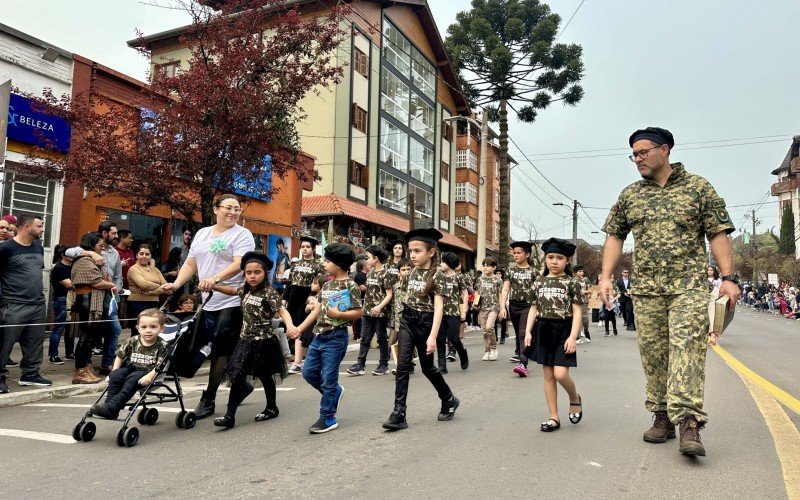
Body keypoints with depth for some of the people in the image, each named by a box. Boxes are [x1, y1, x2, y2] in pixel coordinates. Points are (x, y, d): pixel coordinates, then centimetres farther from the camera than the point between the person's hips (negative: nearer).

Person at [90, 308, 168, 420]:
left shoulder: (162, 346, -9)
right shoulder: (132, 342, 1)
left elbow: (160, 365, -13)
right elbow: (120, 356, 10)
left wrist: (150, 376, -27)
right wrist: (113, 373, 3)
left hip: (148, 374, -4)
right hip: (131, 368, 5)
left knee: (132, 379, -31)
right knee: (115, 376, -22)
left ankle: (111, 407, -33)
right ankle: (110, 407, -20)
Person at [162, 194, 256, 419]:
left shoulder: (242, 235, -4)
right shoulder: (202, 234, 17)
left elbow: (239, 264, -18)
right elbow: (190, 264, 17)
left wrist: (215, 279, -31)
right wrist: (176, 284, 2)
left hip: (231, 302, -7)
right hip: (207, 303, 7)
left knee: (220, 350, -6)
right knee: (218, 350, 12)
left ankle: (208, 399, 2)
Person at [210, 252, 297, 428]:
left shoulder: (269, 293, -15)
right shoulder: (246, 290, 6)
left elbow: (282, 310, -24)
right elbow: (232, 290, 24)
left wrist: (289, 325, -43)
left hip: (263, 342, -6)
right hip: (246, 340, 6)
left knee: (265, 376, 9)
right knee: (236, 376, 2)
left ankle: (272, 408, 30)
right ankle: (230, 416, 5)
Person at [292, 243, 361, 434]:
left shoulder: (350, 286, -11)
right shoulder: (327, 285, 12)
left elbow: (358, 312, -13)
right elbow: (317, 309, 14)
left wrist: (337, 314, -23)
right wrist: (299, 328, 11)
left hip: (336, 337, -8)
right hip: (319, 335, 8)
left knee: (328, 378, -2)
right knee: (309, 372, 12)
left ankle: (327, 418, 11)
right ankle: (335, 392, 34)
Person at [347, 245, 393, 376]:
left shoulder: (384, 273, -10)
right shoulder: (370, 272, 11)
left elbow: (389, 294, -14)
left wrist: (380, 306, -23)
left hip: (380, 313, -7)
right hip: (367, 311, 7)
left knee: (381, 338, 5)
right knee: (364, 338, 6)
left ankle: (384, 365, 15)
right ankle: (360, 364, 9)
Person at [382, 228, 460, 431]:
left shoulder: (437, 275, -13)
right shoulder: (412, 272, 6)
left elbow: (439, 307, -19)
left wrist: (433, 336, -25)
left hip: (425, 323, -5)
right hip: (407, 321, 5)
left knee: (427, 367, 10)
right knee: (403, 366, -5)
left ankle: (449, 400, 34)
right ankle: (399, 413, -3)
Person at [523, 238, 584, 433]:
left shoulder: (571, 282, -2)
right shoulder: (539, 282, 9)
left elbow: (577, 312, -6)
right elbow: (534, 309, 12)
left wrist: (573, 337, -14)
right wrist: (528, 332, 3)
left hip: (563, 330, -4)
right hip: (543, 330, 4)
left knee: (560, 373, -14)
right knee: (548, 375, 7)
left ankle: (575, 399, 20)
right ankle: (554, 418, 16)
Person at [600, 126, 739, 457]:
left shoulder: (698, 188, 5)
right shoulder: (629, 195, 13)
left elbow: (718, 234, 2)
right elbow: (614, 237, 14)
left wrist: (728, 277, -7)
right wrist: (606, 277, 4)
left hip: (689, 286, -3)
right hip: (645, 289, 4)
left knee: (687, 348, -14)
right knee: (652, 353, 5)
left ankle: (688, 422, -15)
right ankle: (663, 416, 16)